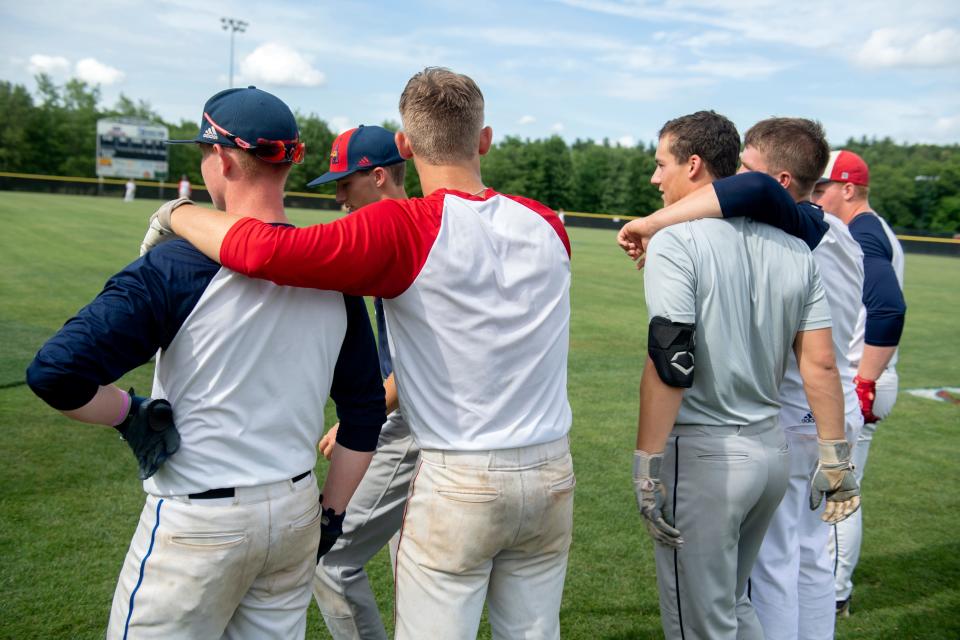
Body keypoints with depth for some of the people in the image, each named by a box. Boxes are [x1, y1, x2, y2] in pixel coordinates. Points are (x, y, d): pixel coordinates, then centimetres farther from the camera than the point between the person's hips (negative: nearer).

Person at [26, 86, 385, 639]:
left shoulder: (179, 265, -17)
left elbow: (56, 374, -24)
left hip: (198, 526, -5)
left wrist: (132, 412, -5)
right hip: (297, 512, 5)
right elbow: (365, 409, 4)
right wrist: (330, 515, 13)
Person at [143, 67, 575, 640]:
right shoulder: (547, 226, 2)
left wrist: (177, 214, -4)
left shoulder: (404, 230, -16)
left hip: (458, 485, -5)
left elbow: (264, 250, -26)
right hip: (553, 475, 5)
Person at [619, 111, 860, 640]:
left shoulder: (676, 240, -12)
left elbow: (669, 361, -21)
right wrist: (835, 459, 11)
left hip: (702, 456, -7)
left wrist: (646, 466, -17)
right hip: (772, 449, 7)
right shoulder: (793, 247, 6)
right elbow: (820, 362, 5)